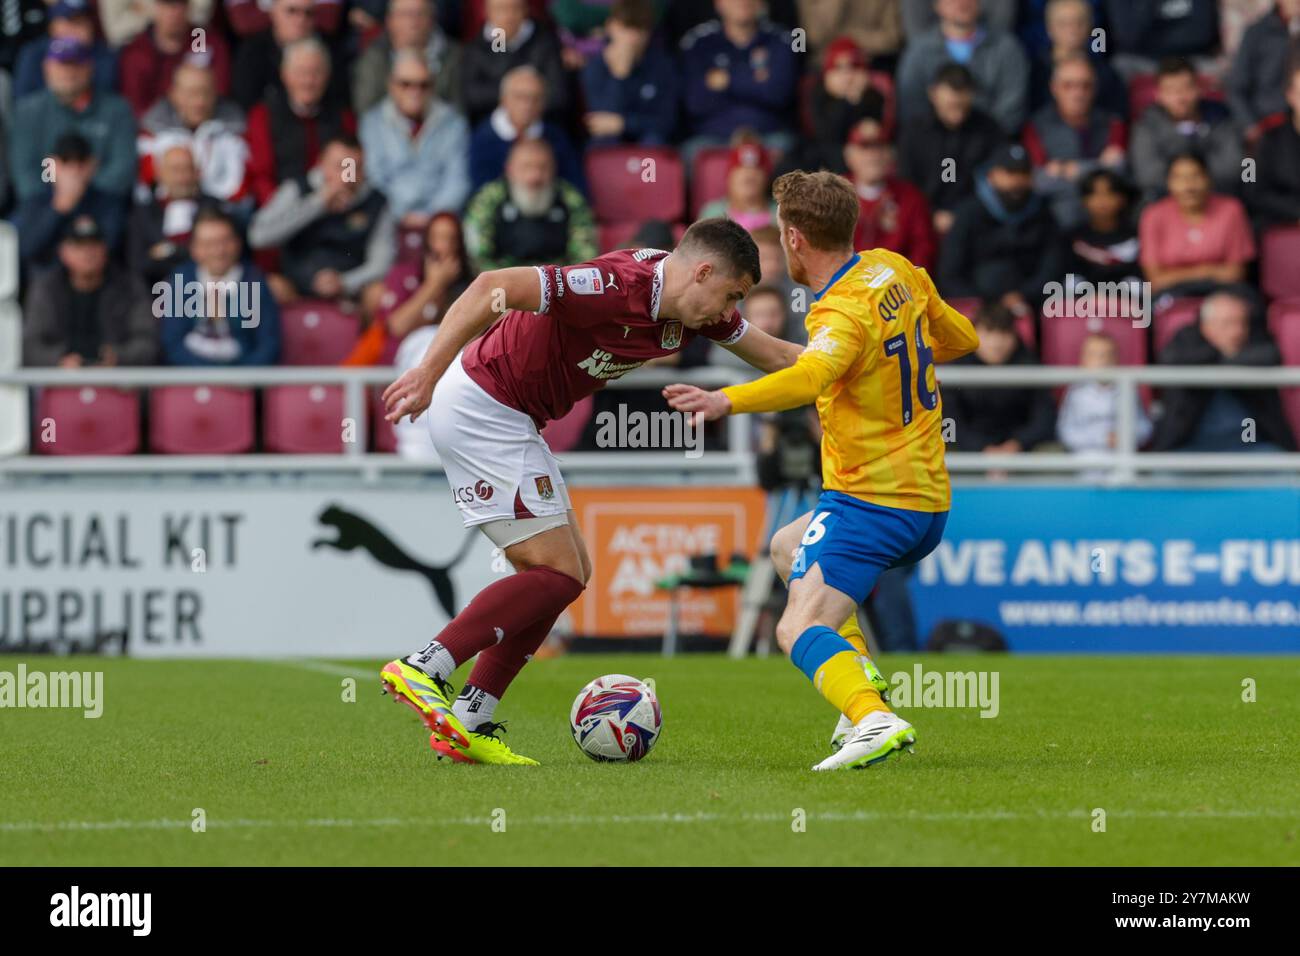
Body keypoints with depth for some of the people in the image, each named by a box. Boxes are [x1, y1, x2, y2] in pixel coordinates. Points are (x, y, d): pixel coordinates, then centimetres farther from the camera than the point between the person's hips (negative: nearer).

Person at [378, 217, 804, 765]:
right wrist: (428, 374, -37)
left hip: (507, 419, 10)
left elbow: (774, 355, 17)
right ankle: (422, 670, -15)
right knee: (557, 573, -10)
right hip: (482, 408, -10)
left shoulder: (688, 308, 3)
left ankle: (467, 724, 6)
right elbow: (493, 288, -32)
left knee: (564, 573, 9)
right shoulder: (619, 287, -26)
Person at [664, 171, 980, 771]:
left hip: (869, 501, -9)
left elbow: (809, 378, -41)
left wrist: (729, 400, -52)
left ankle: (875, 720, -41)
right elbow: (960, 337, 21)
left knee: (799, 630, -18)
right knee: (787, 546, 32)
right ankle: (858, 667, 12)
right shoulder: (897, 271, 6)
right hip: (929, 501, 9)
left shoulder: (845, 313, -20)